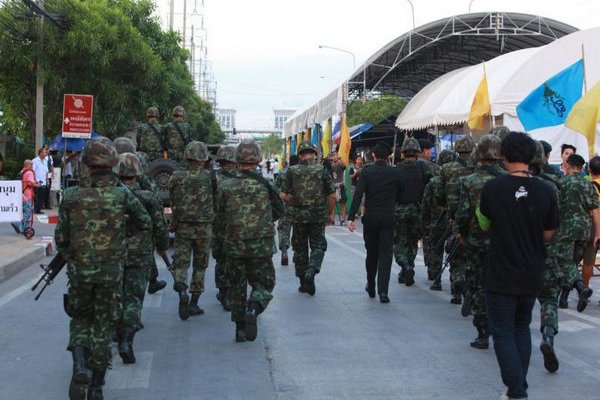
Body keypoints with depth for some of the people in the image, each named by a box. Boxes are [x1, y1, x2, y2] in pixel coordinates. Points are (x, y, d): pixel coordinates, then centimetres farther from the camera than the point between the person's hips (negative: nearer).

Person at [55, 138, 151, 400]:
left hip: (79, 270, 1)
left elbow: (61, 238, -3)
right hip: (111, 270, -1)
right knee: (104, 325, 11)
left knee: (80, 319, 20)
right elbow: (145, 223, 2)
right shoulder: (122, 195, -11)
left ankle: (79, 366, -5)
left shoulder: (72, 197, -8)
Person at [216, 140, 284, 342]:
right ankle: (253, 310, -18)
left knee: (238, 287, 14)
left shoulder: (226, 187, -4)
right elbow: (279, 210, 5)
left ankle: (240, 328, 16)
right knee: (263, 284, 10)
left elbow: (220, 218, 2)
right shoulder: (264, 185, -8)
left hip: (234, 245, 2)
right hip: (261, 245, -2)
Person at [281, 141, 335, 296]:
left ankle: (304, 283, 17)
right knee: (318, 245, 10)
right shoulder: (322, 170, -4)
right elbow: (332, 195, -4)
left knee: (300, 248, 12)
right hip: (318, 215, -1)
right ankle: (312, 270, -16)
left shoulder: (292, 171, -3)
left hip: (298, 215, 1)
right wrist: (331, 213, 9)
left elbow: (284, 195, -6)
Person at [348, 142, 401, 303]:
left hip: (370, 217, 1)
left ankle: (371, 287, 29)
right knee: (385, 253, 0)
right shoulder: (394, 173, -2)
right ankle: (382, 291, -12)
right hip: (388, 217, -1)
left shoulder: (366, 172, -4)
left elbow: (358, 195, -12)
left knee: (371, 253, 15)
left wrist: (351, 217, -15)